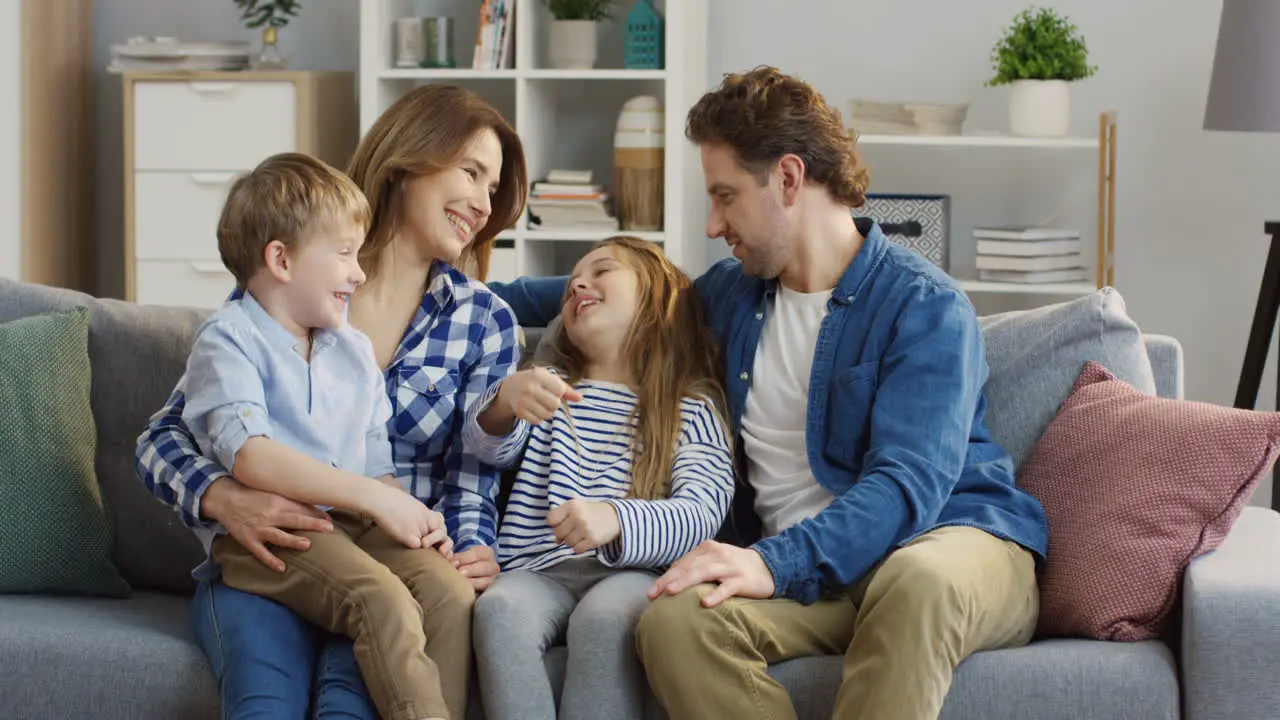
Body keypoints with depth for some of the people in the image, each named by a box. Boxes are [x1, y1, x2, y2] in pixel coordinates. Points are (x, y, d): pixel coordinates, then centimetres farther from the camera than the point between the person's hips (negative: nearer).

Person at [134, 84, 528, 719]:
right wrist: (224, 498, -17)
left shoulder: (485, 322, 12)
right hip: (264, 563, -1)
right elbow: (162, 438, 5)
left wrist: (470, 552, -16)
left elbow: (470, 483, 8)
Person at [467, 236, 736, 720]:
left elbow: (702, 512, -4)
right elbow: (488, 446, 6)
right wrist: (506, 400, -19)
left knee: (605, 614, -37)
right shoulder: (552, 393, 26)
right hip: (541, 571, 3)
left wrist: (616, 519, -26)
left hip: (634, 569, -2)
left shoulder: (693, 408, 13)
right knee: (499, 608, -32)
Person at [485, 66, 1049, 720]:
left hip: (953, 530, -5)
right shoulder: (733, 292, 19)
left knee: (920, 580, -44)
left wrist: (777, 563, -33)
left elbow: (907, 481, -19)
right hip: (814, 571, 5)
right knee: (673, 618, -29)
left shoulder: (925, 308, -5)